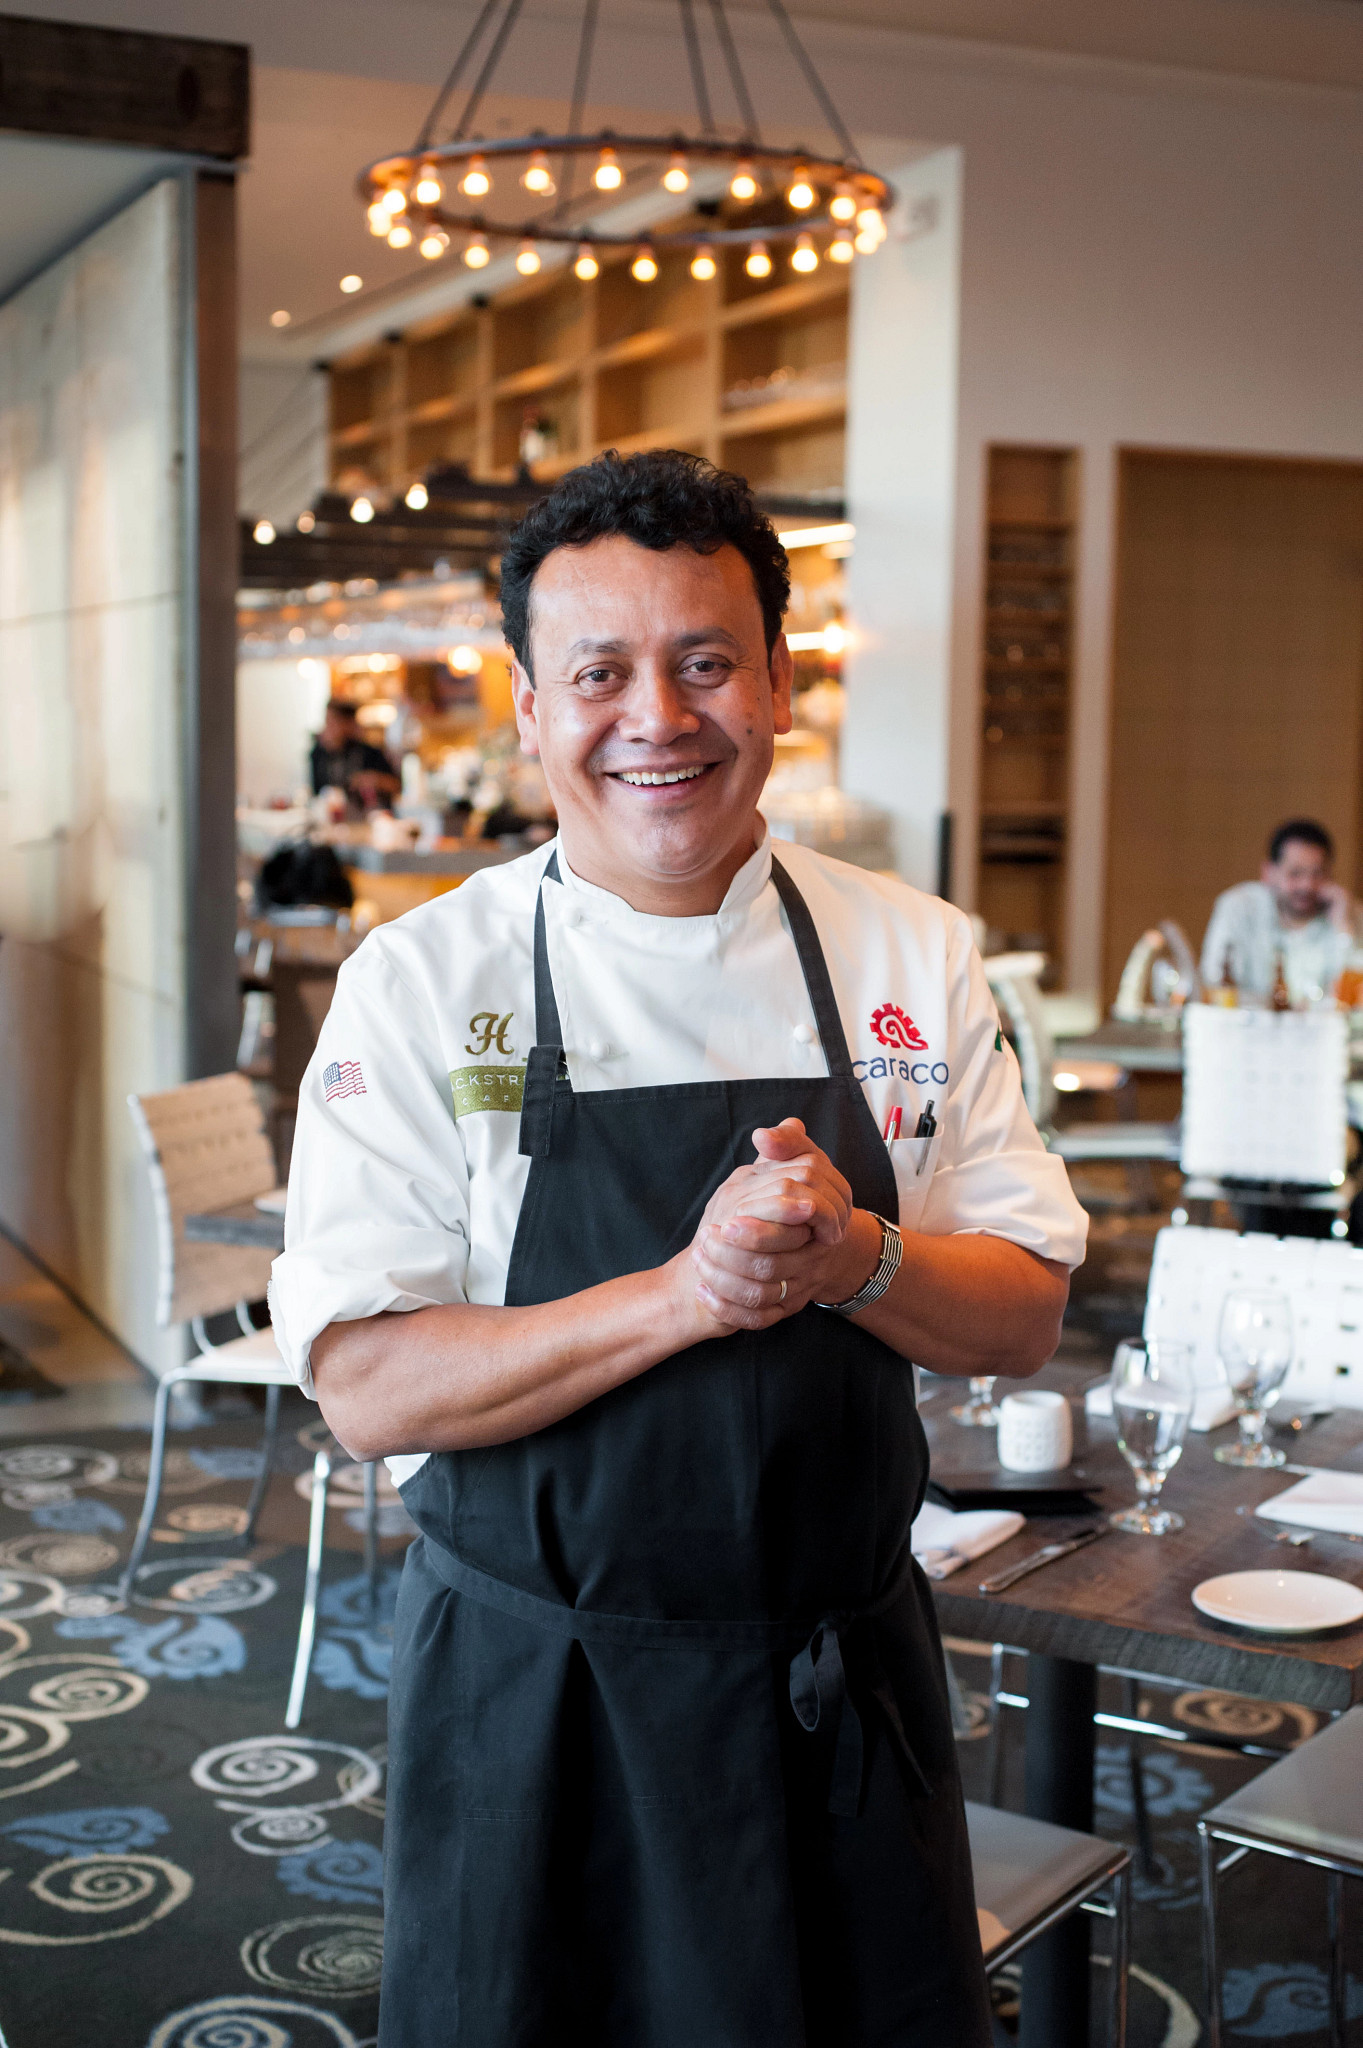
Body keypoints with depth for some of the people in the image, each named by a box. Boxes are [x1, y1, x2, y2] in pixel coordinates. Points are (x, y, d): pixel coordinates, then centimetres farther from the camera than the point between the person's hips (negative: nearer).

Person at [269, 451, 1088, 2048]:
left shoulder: (913, 957, -2)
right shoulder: (420, 982, -10)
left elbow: (1023, 1316, 0)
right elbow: (369, 1389, -15)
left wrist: (855, 1258, -22)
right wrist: (687, 1293, -27)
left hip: (848, 1684, 3)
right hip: (535, 1698, -2)